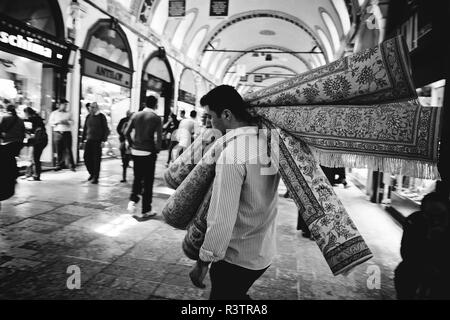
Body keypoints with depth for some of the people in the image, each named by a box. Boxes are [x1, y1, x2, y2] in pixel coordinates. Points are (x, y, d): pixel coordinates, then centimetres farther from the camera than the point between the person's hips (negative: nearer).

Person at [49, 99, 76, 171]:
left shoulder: (68, 113, 13)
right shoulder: (54, 113, 12)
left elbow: (72, 121, 7)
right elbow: (50, 122, 7)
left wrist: (67, 122, -12)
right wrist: (57, 122, -10)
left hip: (67, 133, -1)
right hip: (58, 133, 1)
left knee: (68, 150, -4)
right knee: (59, 150, 0)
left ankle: (72, 165, -2)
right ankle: (60, 164, 10)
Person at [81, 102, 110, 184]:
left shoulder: (101, 116, -3)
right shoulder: (88, 116, 12)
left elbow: (105, 129, -5)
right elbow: (85, 128, 17)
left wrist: (103, 140, -12)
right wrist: (83, 139, 13)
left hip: (97, 141, -5)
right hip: (89, 140, 5)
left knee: (96, 159, 0)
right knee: (86, 158, 4)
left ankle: (95, 177, 10)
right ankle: (92, 173, 26)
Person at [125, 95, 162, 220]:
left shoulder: (136, 116, 5)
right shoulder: (156, 118, -7)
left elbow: (127, 132, 2)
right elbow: (159, 137, -14)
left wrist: (132, 145, 12)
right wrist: (157, 149, 0)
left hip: (136, 152, 4)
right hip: (149, 153, -4)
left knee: (137, 178, 20)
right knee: (148, 181, 5)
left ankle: (133, 200, 0)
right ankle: (145, 211, 11)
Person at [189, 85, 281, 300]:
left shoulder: (232, 153, -26)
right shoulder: (268, 141, -2)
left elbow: (222, 219, -26)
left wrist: (203, 262, -14)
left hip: (238, 258, -7)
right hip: (264, 250, 7)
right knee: (236, 295, 28)